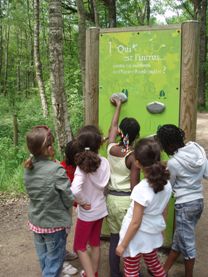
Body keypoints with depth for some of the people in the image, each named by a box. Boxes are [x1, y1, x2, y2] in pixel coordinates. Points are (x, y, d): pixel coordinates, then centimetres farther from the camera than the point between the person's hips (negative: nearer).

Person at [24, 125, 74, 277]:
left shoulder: (28, 168, -8)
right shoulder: (57, 170, -27)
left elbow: (33, 193, 3)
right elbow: (70, 200, -19)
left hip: (36, 222, 6)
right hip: (54, 224, -6)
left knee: (44, 259, 25)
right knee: (54, 262, 12)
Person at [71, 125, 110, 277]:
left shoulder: (82, 165, -24)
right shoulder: (104, 162, -12)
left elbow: (75, 190, -36)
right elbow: (104, 185, -5)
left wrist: (82, 202, -19)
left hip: (87, 212, -5)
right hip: (100, 209, 5)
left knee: (79, 247, 14)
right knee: (95, 243, 23)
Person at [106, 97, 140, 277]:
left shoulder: (111, 149, -2)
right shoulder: (134, 156, -16)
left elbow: (113, 126, 17)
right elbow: (135, 187, -15)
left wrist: (118, 106, 30)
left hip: (111, 198, 5)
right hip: (127, 200, -5)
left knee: (114, 237, 15)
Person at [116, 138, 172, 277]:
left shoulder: (141, 189, -30)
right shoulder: (166, 184, -9)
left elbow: (136, 222, -23)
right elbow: (163, 212, 4)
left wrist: (123, 244, -11)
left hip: (137, 237, -6)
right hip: (153, 234, 6)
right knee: (154, 264, 30)